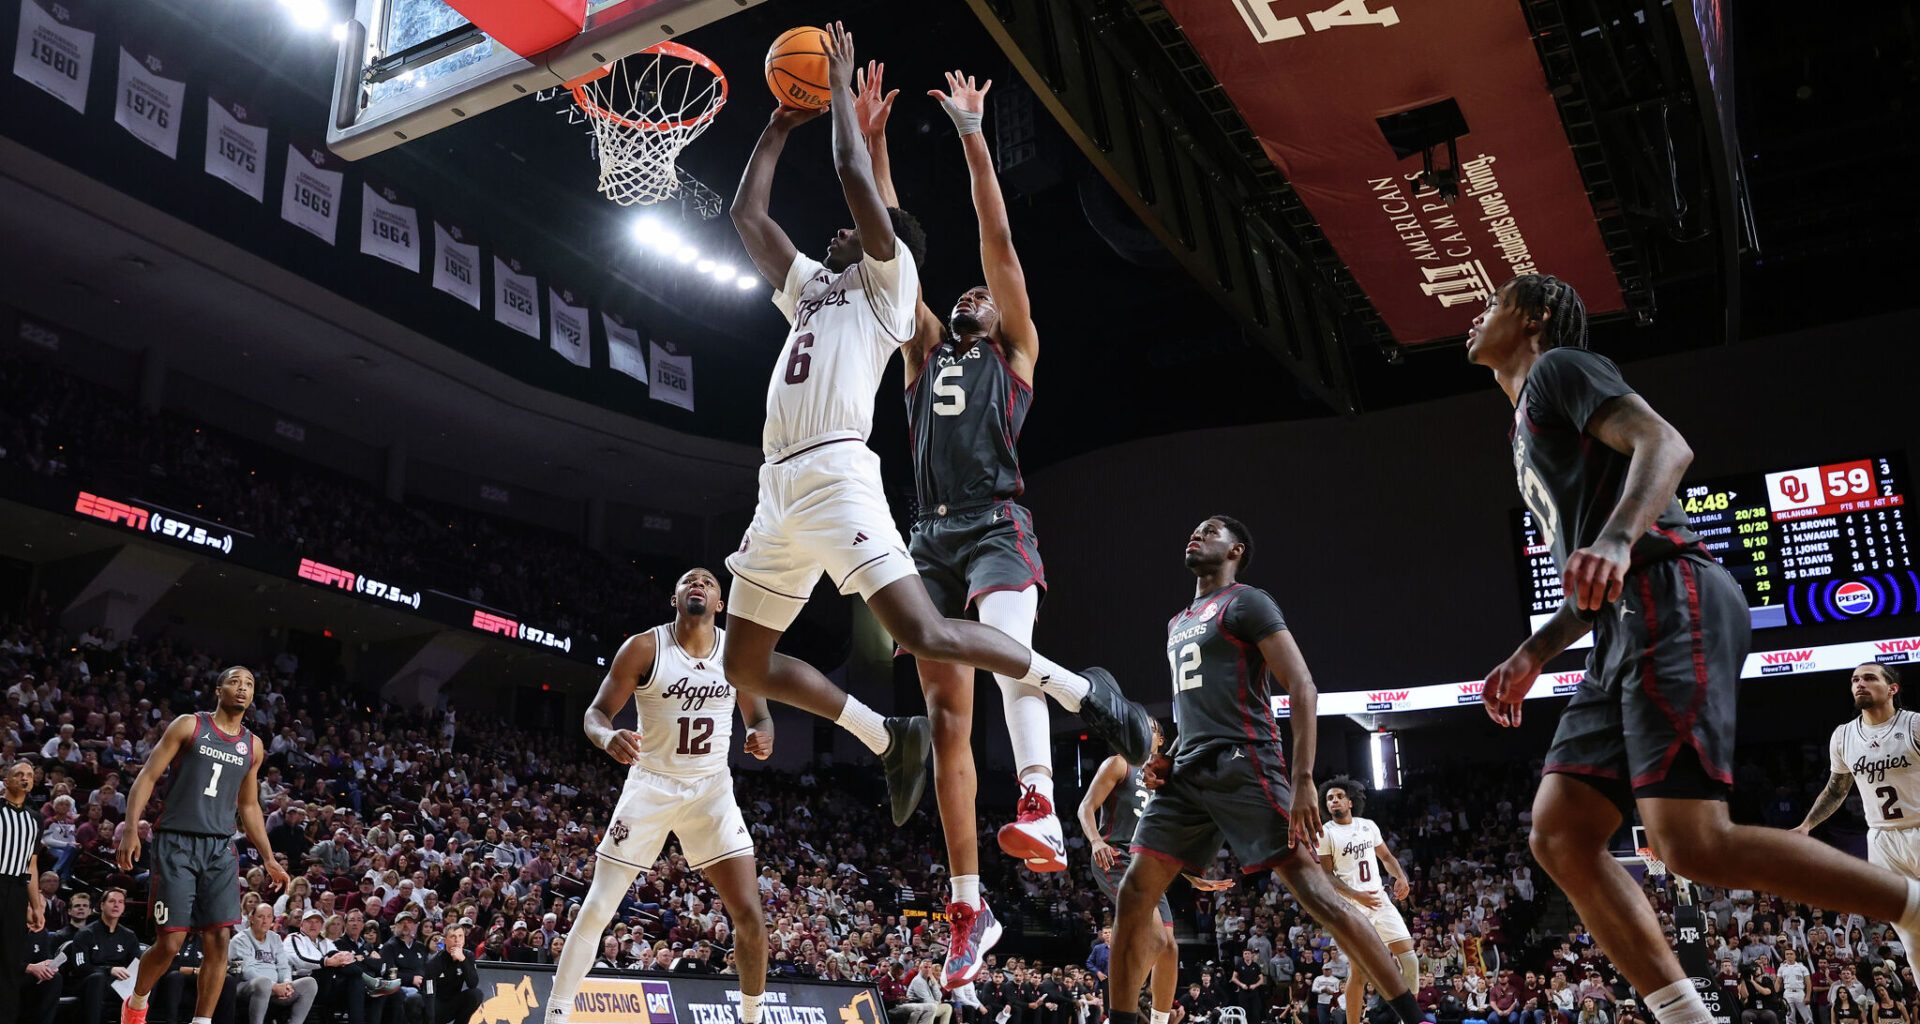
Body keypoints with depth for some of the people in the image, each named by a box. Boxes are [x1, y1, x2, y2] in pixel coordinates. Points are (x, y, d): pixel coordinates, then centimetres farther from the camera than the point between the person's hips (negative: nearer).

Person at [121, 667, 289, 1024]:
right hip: (176, 843, -4)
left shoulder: (253, 746, 13)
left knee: (219, 938, -6)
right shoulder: (189, 725, 0)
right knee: (170, 942, -5)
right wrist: (130, 827, -16)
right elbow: (148, 776, -3)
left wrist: (269, 859, 15)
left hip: (220, 848, 4)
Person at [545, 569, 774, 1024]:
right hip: (651, 786, -2)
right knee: (597, 910, -3)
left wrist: (763, 737, -18)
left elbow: (759, 718, 6)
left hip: (712, 790, 2)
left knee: (750, 914, -5)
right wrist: (608, 736, -32)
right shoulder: (644, 647, -10)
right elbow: (597, 711, -8)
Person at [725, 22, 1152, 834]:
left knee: (921, 633, -20)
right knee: (744, 664, 8)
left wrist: (841, 88, 11)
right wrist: (780, 126, 34)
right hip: (779, 487, 8)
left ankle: (1081, 690, -3)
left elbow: (854, 175, -1)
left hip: (835, 477, -8)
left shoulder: (887, 280, 9)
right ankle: (890, 739, 20)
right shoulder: (809, 287, 29)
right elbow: (746, 215, 32)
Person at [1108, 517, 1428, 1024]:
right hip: (1189, 772, 8)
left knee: (1315, 892, -13)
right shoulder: (1177, 625, 24)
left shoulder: (1246, 603, -1)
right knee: (1134, 893, 0)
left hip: (1243, 764, -8)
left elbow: (1302, 686, -10)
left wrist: (1303, 780, -20)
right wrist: (1167, 758, 12)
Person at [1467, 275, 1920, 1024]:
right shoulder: (1529, 428, 31)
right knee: (1559, 836, -3)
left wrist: (1616, 540, -32)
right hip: (1625, 629, 9)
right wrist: (1531, 655, 23)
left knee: (1694, 845, -19)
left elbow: (1666, 444, -14)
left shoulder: (1559, 368, 5)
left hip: (1668, 602, -9)